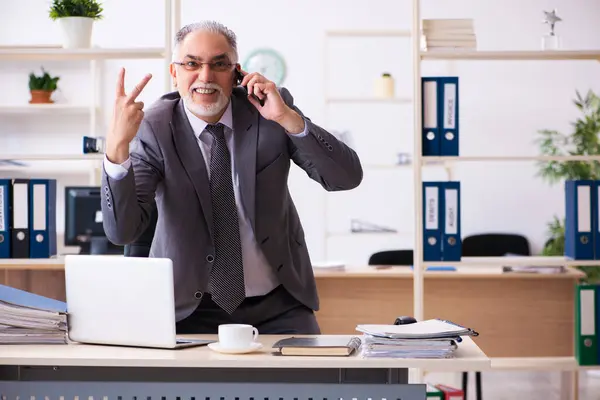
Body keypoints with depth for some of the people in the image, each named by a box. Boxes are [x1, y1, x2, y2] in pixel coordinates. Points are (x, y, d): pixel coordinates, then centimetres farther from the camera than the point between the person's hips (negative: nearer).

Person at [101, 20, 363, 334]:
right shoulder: (154, 128, -10)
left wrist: (288, 117, -22)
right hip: (189, 309, -1)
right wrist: (116, 148, -33)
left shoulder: (268, 106, -5)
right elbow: (122, 231, -19)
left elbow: (347, 177, -11)